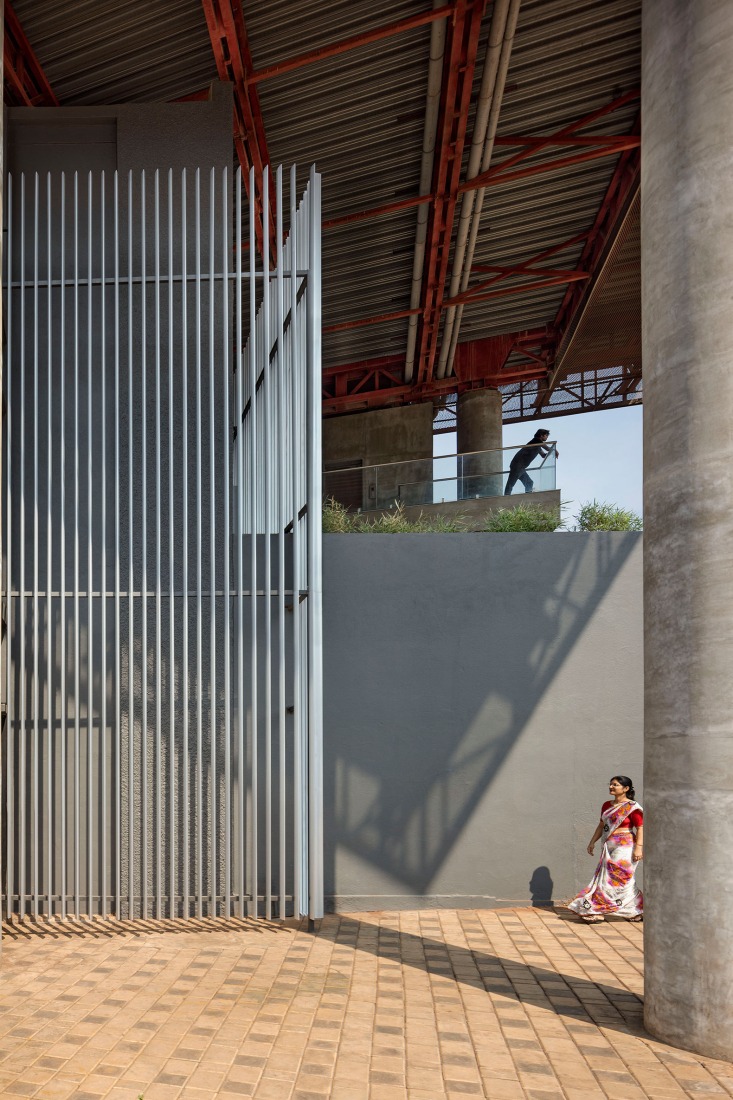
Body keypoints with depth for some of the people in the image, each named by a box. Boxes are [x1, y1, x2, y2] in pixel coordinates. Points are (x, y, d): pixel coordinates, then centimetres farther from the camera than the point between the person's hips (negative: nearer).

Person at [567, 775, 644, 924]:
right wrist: (592, 842, 16)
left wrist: (638, 847, -19)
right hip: (609, 847, 7)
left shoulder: (632, 807, -9)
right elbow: (601, 825, 19)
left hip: (624, 847, -7)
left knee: (619, 879, -3)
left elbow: (640, 828, -12)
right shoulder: (607, 805, 12)